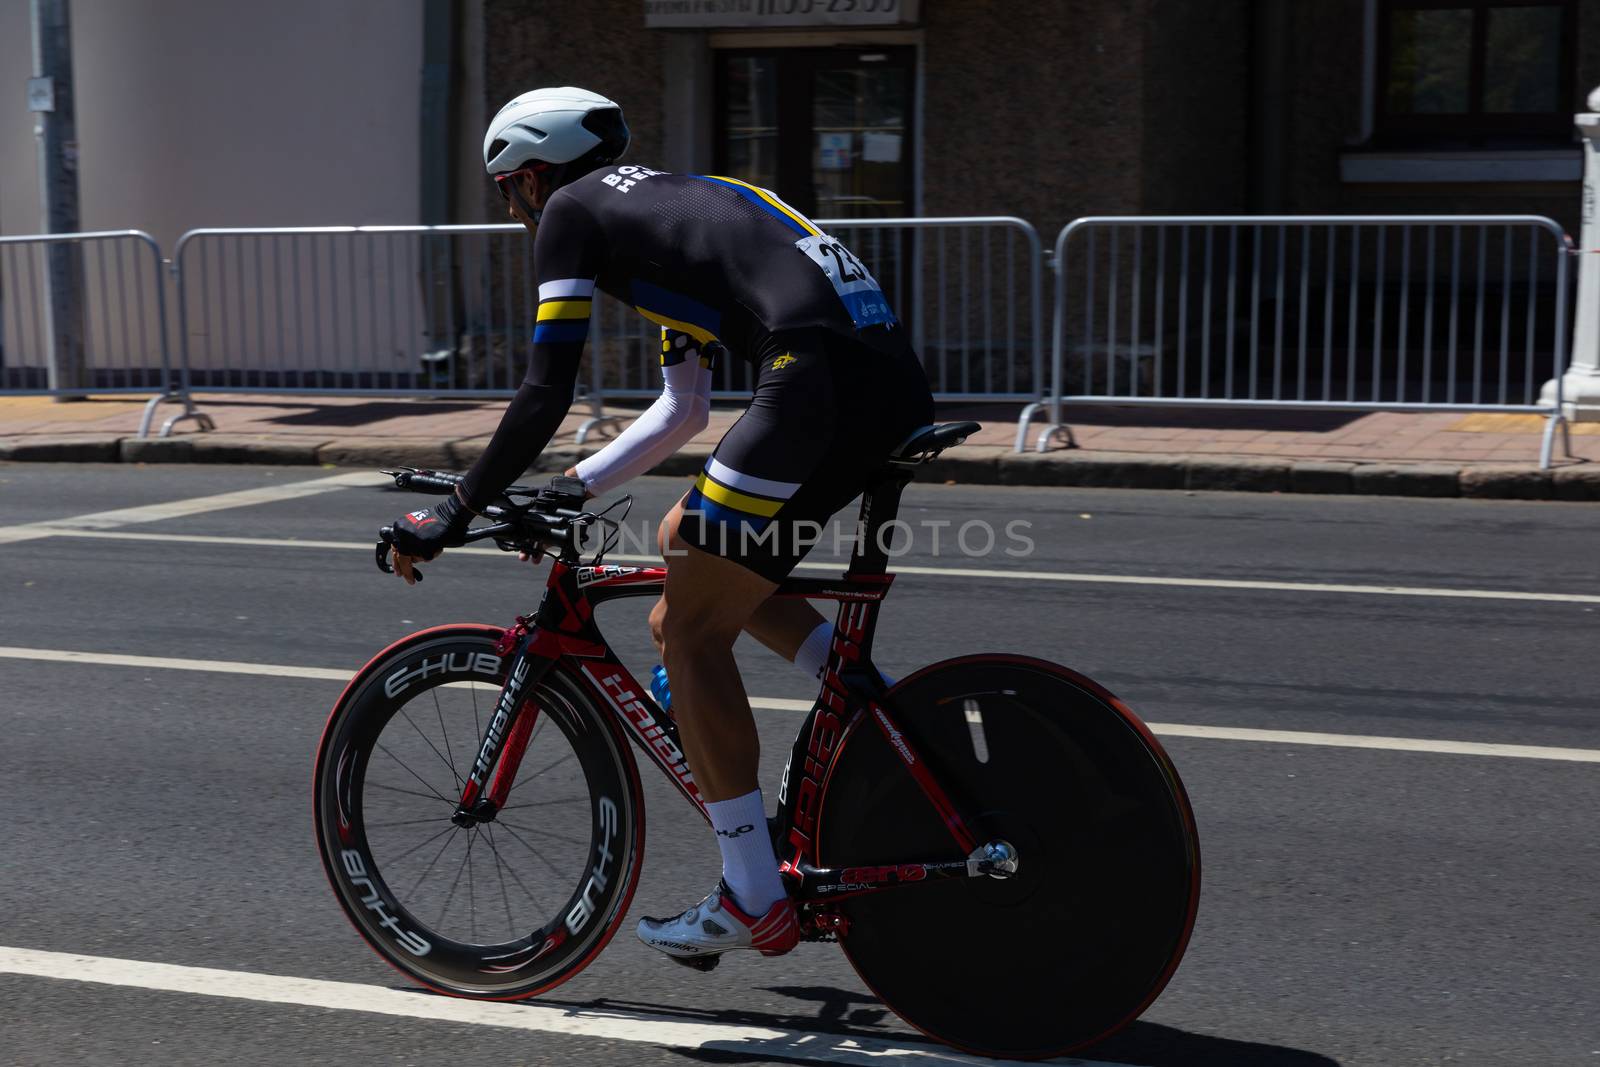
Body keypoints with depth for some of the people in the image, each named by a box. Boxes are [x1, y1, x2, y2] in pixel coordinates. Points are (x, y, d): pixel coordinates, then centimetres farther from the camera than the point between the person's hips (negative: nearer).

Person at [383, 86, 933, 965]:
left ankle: (754, 902, 4)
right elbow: (682, 412, 35)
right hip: (900, 387, 9)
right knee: (684, 543, 24)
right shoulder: (670, 206, 33)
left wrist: (455, 514, 10)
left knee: (690, 631, 0)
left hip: (819, 378, -9)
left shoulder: (572, 210, 9)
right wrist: (568, 492, 36)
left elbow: (546, 393, 2)